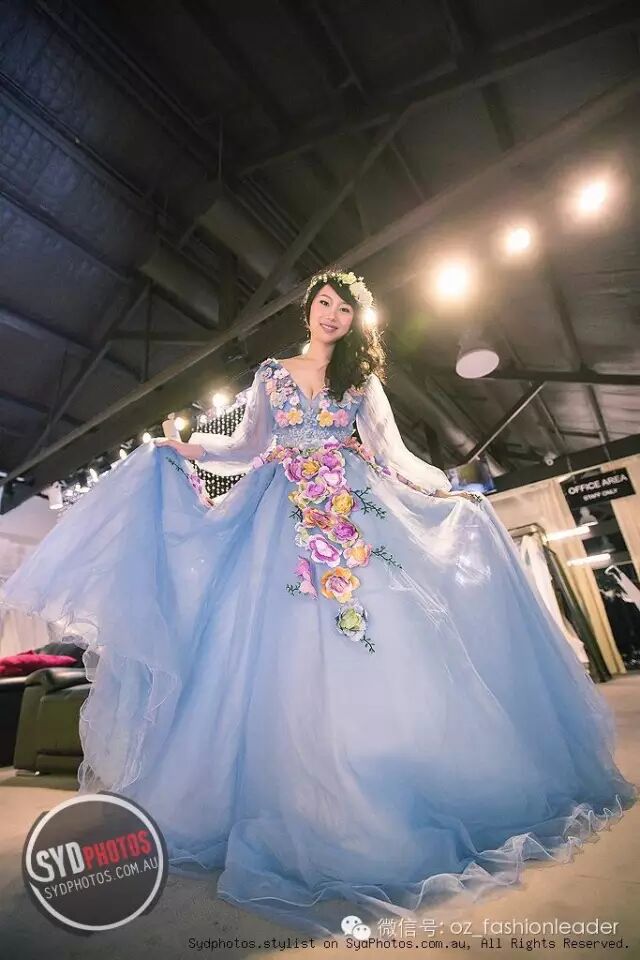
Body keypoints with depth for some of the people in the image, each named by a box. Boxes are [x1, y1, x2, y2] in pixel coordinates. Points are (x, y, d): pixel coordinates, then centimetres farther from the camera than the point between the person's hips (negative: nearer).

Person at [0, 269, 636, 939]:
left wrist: (447, 489, 4)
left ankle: (399, 812, 10)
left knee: (389, 648, -6)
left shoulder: (363, 382, 17)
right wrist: (189, 446, 1)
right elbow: (250, 448, 13)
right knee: (294, 659, -5)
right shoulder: (271, 374, 18)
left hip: (360, 514, 1)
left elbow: (395, 455, 11)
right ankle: (308, 817, 10)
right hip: (290, 520, 0)